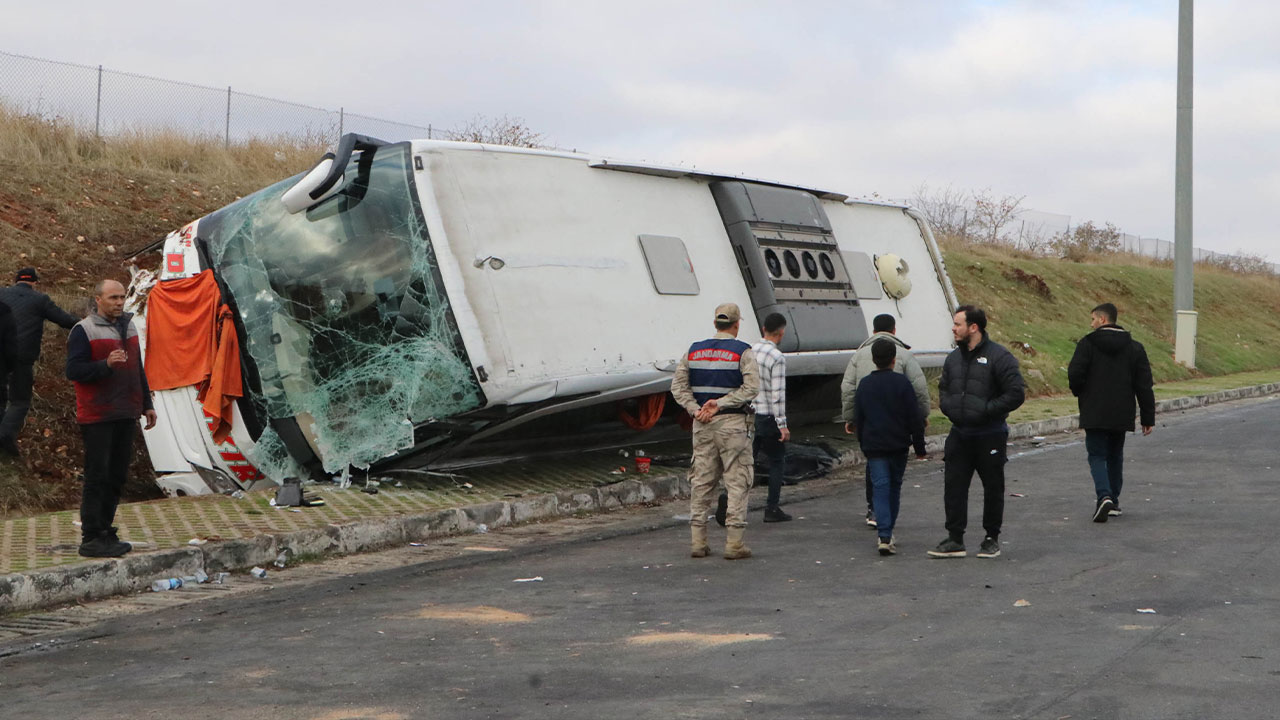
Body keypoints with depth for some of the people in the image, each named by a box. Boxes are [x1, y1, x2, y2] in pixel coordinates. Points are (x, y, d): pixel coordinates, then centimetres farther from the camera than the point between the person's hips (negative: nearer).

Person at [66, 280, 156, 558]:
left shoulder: (128, 326, 16)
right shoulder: (84, 331, -7)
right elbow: (73, 370, -14)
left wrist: (146, 404, 21)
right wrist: (106, 364, -25)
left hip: (125, 415, 7)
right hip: (97, 417, -7)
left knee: (117, 475, 9)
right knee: (97, 477, -7)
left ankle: (105, 531, 18)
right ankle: (92, 538, -3)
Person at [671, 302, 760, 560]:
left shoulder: (694, 351, 9)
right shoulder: (742, 352, -5)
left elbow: (678, 386, 6)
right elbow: (752, 387, -15)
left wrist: (695, 409, -3)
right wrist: (720, 404, -16)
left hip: (702, 424, 5)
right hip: (732, 423, -5)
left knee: (701, 481, 9)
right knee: (737, 481, 0)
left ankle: (697, 541, 9)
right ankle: (734, 543, -3)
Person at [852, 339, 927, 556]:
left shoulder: (864, 384, 3)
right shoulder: (902, 383, -6)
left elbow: (858, 418, 10)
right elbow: (915, 418, -6)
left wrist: (863, 445, 20)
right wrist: (919, 447, 1)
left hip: (873, 446, 1)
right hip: (898, 445, -1)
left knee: (880, 488, -3)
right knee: (894, 487, 14)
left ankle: (883, 536, -18)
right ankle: (887, 533, 21)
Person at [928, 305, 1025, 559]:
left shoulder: (999, 357, -12)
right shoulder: (954, 358, 10)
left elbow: (1016, 393, -15)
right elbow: (943, 388, 22)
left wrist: (986, 410, -19)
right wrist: (948, 406, 2)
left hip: (990, 436, -6)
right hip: (959, 435, 6)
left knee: (993, 488, 7)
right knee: (954, 487, 2)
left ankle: (992, 539, 19)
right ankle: (954, 540, 8)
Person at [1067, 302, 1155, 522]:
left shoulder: (1087, 343, -8)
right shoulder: (1134, 347, 5)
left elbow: (1075, 374, -14)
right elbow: (1144, 386, 3)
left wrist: (1080, 393, 8)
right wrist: (1148, 418, 6)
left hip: (1094, 413, -4)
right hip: (1122, 414, 4)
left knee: (1097, 455, 0)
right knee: (1115, 456, 17)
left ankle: (1104, 496, -20)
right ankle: (1114, 500, 21)